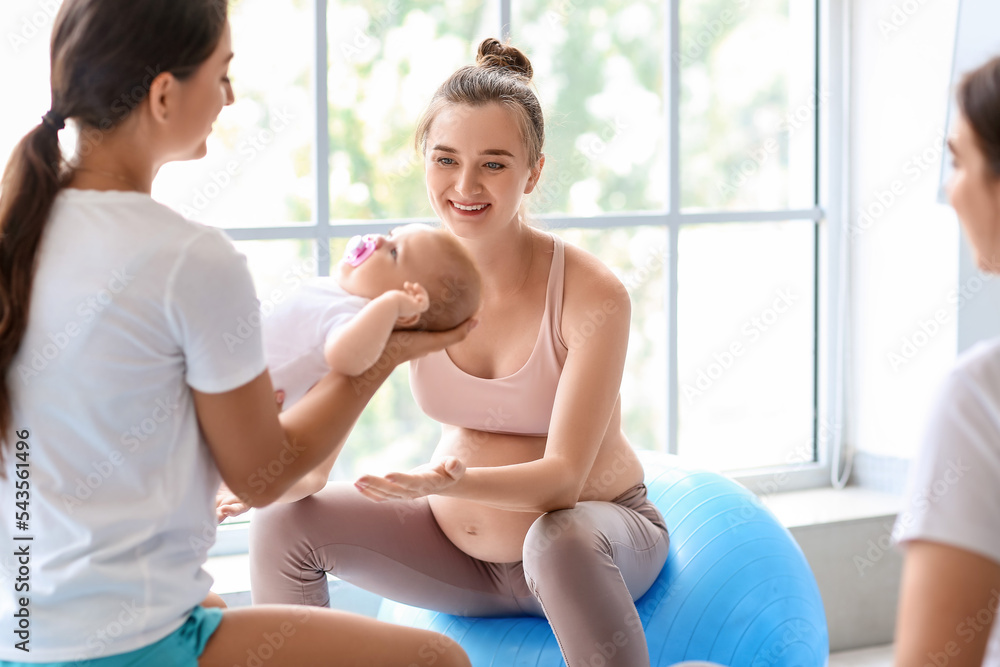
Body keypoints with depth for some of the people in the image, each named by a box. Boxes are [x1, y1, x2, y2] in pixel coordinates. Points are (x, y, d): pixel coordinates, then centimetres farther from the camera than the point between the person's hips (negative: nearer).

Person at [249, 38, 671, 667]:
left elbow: (564, 475, -26)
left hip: (600, 527, -4)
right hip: (462, 551, 4)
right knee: (284, 522, -12)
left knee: (561, 537, -39)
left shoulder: (592, 295, -22)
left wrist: (454, 483, -45)